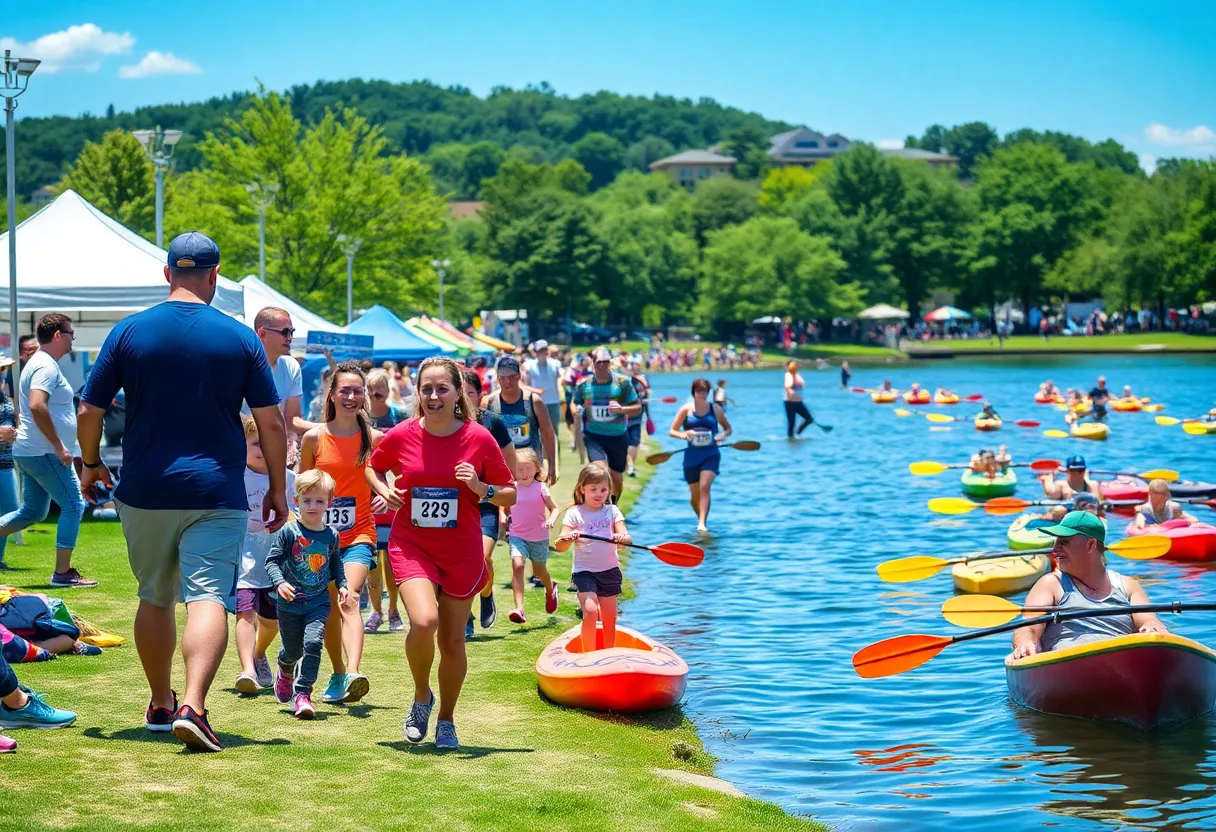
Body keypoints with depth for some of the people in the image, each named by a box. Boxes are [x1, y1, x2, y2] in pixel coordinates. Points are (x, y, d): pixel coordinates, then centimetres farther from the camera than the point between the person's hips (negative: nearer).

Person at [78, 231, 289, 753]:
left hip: (144, 492, 2)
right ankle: (192, 706, -25)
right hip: (216, 492, -2)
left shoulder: (129, 332, 0)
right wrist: (278, 489, 8)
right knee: (209, 597, -7)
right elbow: (271, 424, -2)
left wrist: (91, 464, 20)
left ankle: (161, 706, 30)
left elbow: (89, 410, 2)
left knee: (155, 598, 17)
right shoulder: (241, 339, -2)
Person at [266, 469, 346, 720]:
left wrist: (341, 585, 3)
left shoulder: (331, 535, 0)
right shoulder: (288, 532, -10)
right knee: (293, 650, 12)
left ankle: (302, 694, -15)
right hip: (290, 604, -1)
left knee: (312, 643, -19)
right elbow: (272, 561, -8)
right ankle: (285, 671, 49)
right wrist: (280, 583, -24)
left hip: (319, 603, 1)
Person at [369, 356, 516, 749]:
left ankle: (447, 721, 27)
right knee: (424, 622, -24)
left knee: (452, 639, 6)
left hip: (462, 550, 1)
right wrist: (384, 492, -2)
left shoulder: (479, 438, -6)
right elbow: (373, 466, 17)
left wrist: (481, 488, -17)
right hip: (411, 545, -1)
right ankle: (421, 697, 5)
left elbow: (510, 495, 2)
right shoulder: (400, 436, -5)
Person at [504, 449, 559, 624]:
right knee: (517, 564, -23)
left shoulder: (541, 488, -9)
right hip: (517, 535, 0)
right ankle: (519, 608, -29)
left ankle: (550, 588, 54)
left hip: (539, 537, 0)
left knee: (539, 571, 16)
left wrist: (551, 520, -24)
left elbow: (554, 508, -6)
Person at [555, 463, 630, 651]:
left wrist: (622, 538, -29)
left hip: (610, 571, 3)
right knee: (590, 611, -20)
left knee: (609, 618, 8)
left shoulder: (612, 511, 4)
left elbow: (627, 538, -5)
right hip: (585, 571, -3)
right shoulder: (574, 514, -3)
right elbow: (559, 547, -8)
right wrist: (567, 539, -31)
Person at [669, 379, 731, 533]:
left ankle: (702, 524, -26)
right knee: (694, 494, 8)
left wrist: (723, 435, -9)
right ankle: (701, 519, 34)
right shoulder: (686, 409, 0)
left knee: (704, 487, -21)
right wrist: (684, 435, -21)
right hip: (692, 455, 1)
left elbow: (728, 428, 15)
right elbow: (672, 431, 1)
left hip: (711, 454, -1)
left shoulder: (715, 409, 3)